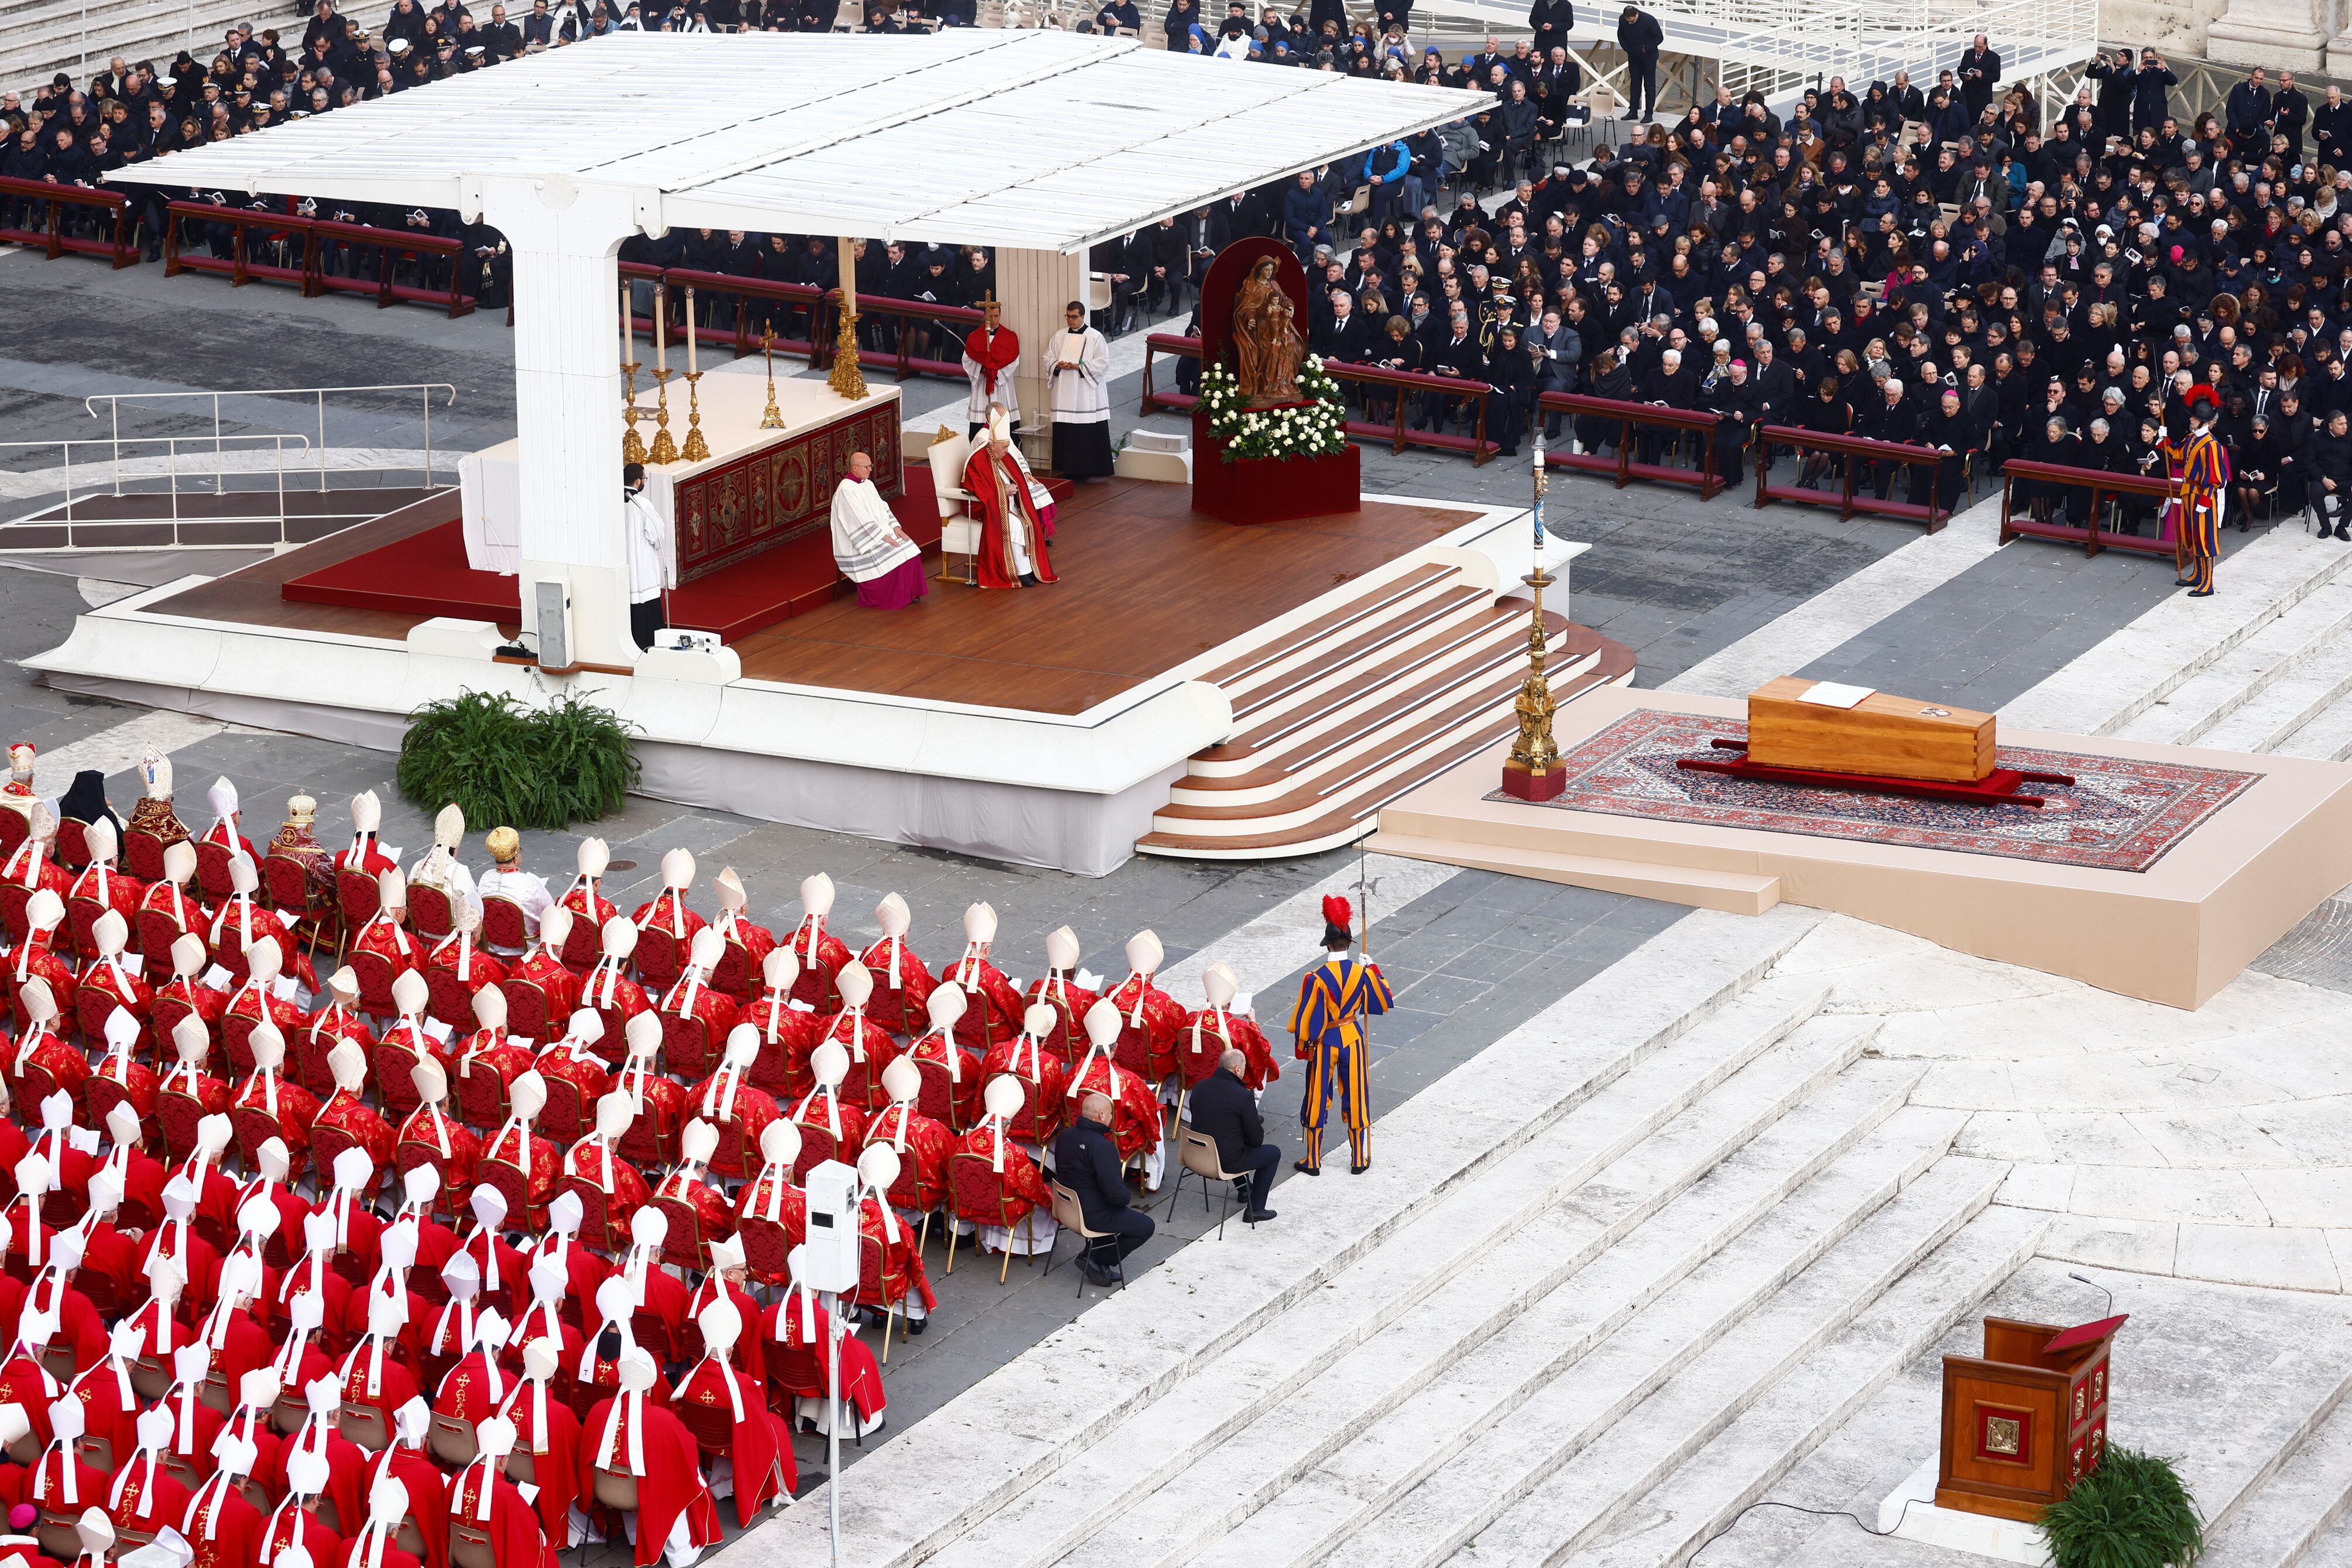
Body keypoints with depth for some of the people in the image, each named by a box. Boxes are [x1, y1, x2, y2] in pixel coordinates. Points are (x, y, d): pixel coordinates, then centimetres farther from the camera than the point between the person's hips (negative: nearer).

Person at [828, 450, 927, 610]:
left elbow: (882, 508, 13)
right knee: (893, 556, -24)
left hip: (881, 531, 9)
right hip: (860, 540, -9)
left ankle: (909, 593, -2)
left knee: (909, 550, -10)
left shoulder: (868, 484, 12)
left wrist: (895, 527, -3)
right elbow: (861, 520, -22)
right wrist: (883, 537, -23)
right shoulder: (846, 490, -17)